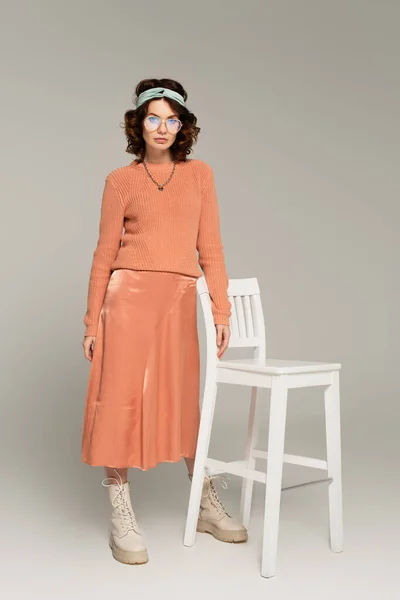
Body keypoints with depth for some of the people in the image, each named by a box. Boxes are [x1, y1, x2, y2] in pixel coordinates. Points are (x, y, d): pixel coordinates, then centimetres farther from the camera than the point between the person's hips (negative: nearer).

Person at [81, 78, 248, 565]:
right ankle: (121, 518, 9)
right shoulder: (121, 180, 5)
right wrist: (92, 323, 2)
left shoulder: (199, 174, 11)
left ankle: (207, 507, 26)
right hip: (129, 297, -2)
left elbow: (210, 247, 8)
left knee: (185, 403, 11)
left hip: (180, 301, 2)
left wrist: (221, 310, 3)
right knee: (121, 398, -3)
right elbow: (105, 253, 5)